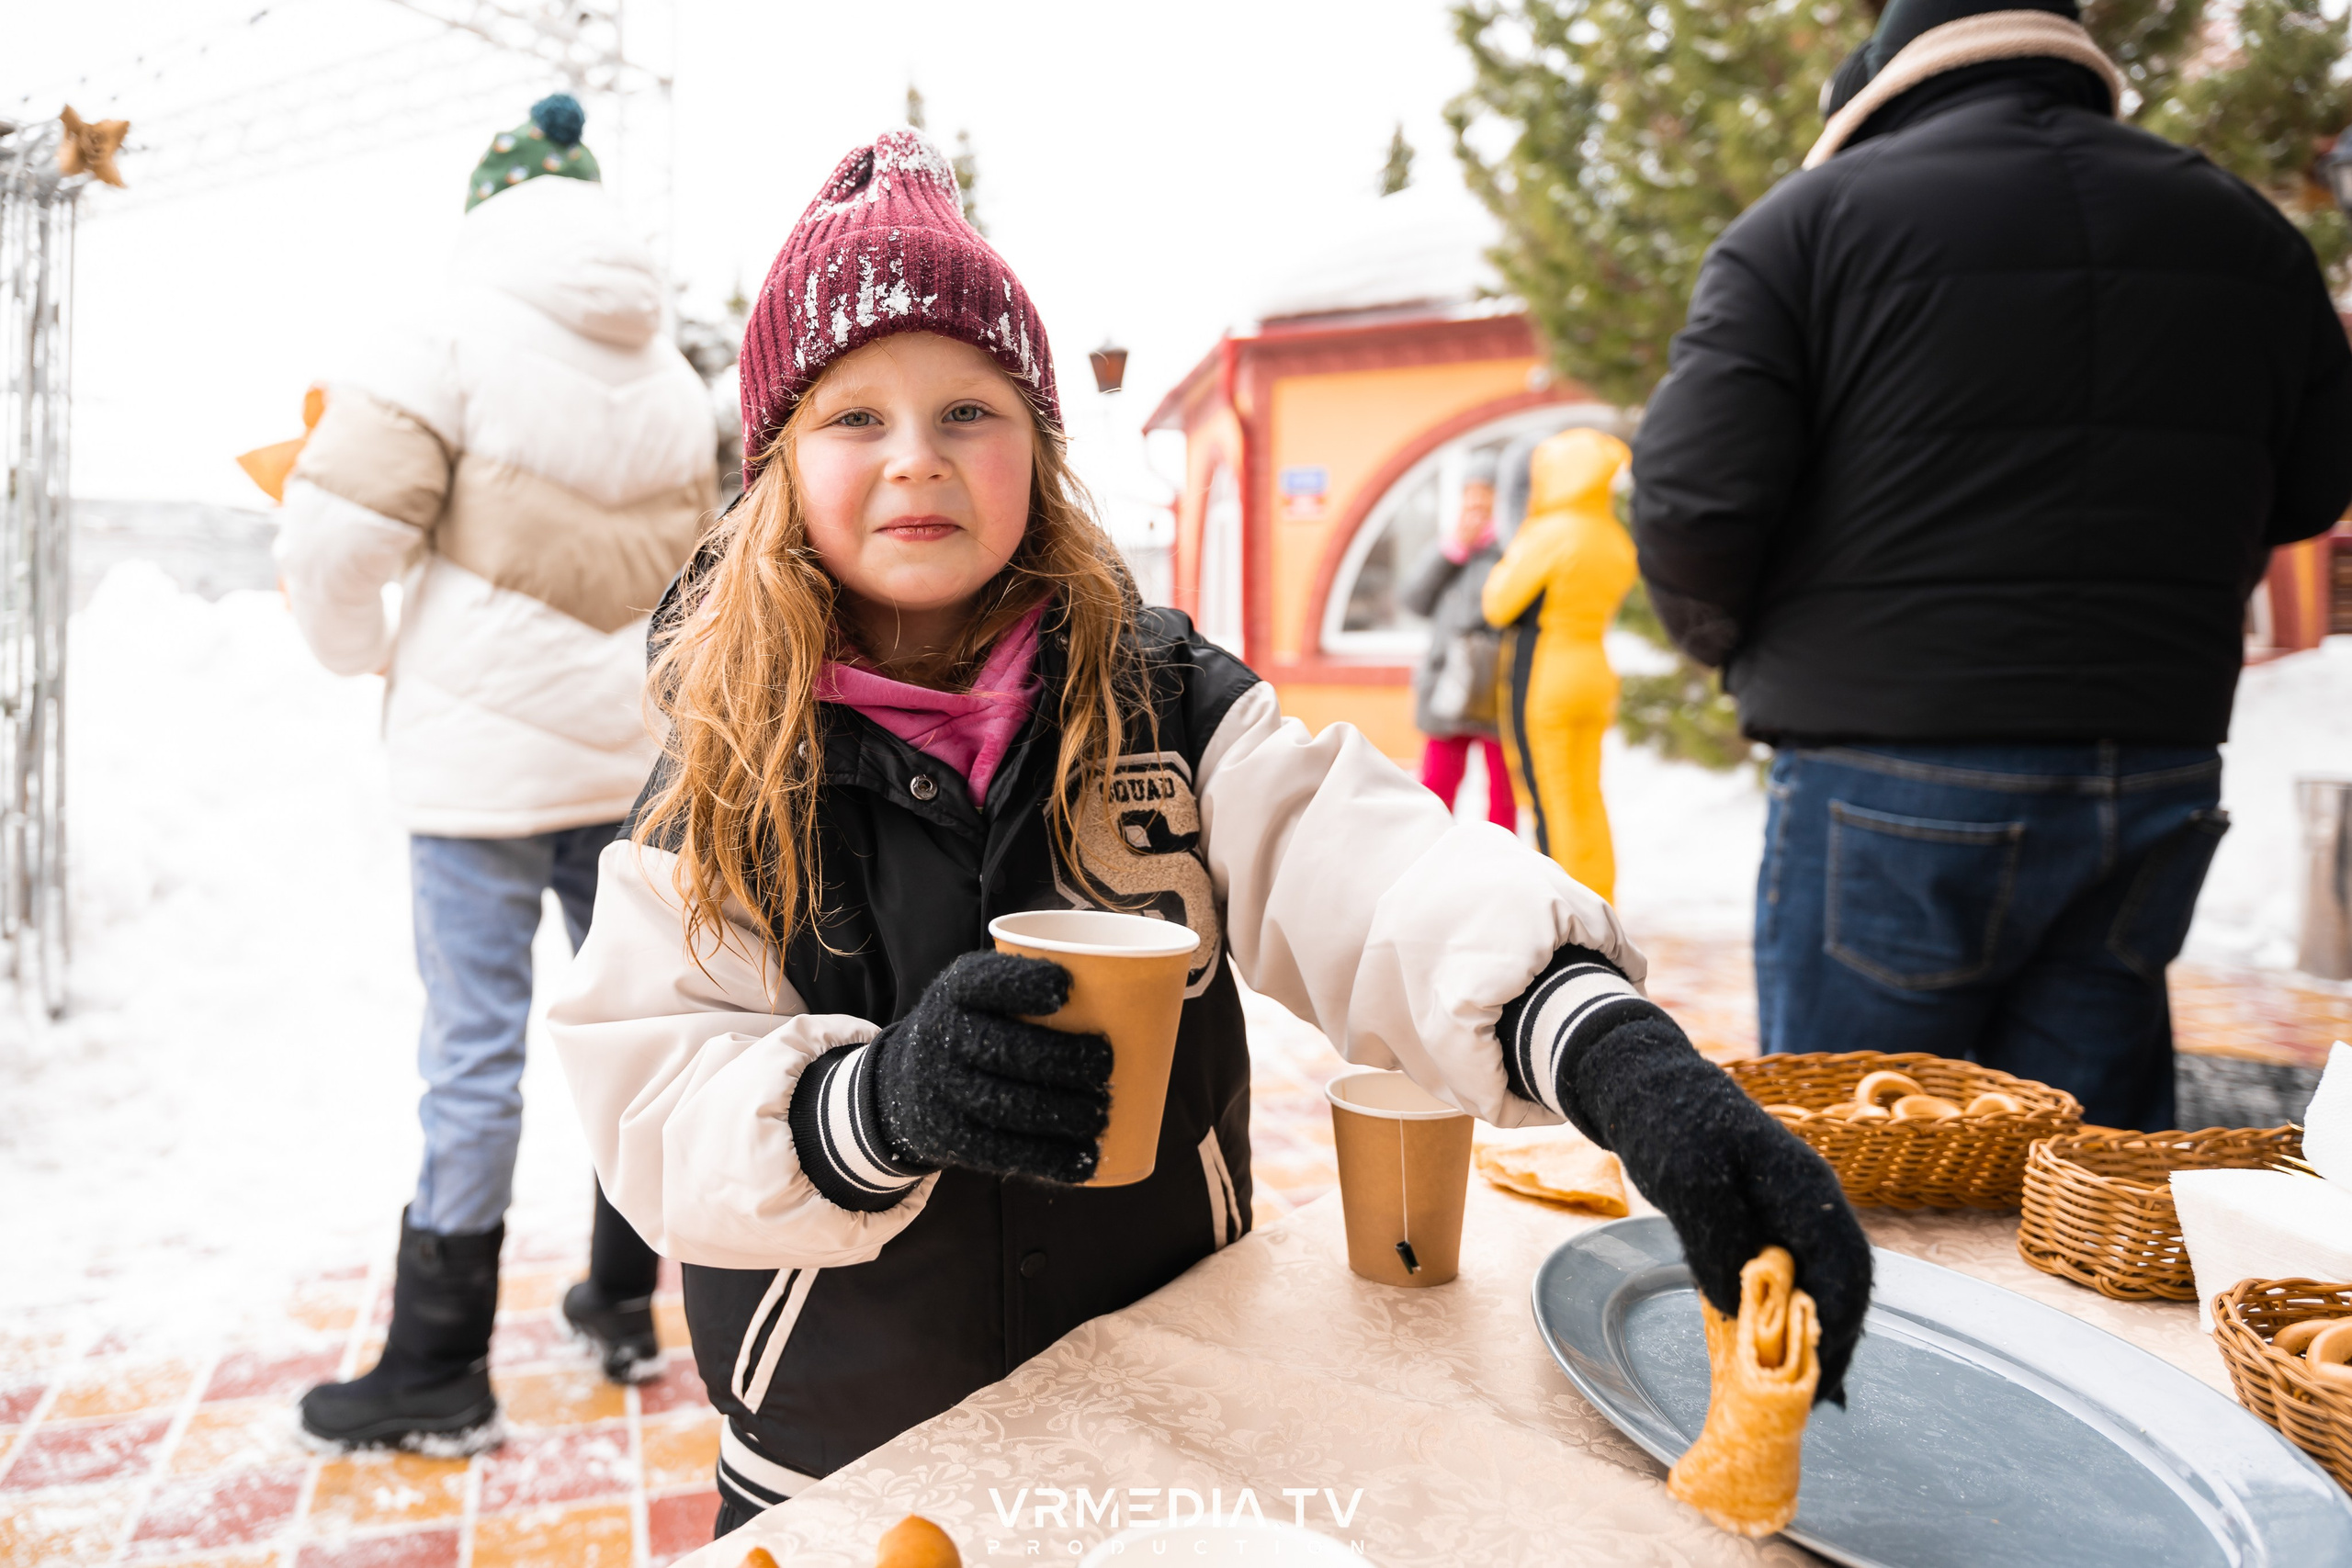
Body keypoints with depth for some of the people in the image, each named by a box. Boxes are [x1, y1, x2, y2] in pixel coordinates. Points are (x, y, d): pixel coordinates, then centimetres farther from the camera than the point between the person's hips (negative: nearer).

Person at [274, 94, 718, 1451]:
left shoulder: (462, 337, -9)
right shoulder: (675, 380, 10)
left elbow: (335, 536, -14)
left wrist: (365, 655, 4)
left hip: (487, 756, -6)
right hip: (632, 751, 6)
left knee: (475, 1050, -1)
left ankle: (441, 1373, 11)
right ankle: (625, 1307, 28)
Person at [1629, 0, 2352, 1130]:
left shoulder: (1810, 218, -3)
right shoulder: (2242, 231, 12)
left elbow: (1689, 498, -12)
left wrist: (1736, 643, 6)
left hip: (1892, 782, -5)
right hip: (2162, 773, 5)